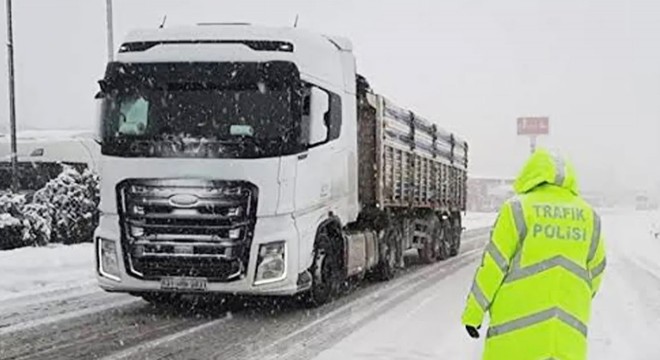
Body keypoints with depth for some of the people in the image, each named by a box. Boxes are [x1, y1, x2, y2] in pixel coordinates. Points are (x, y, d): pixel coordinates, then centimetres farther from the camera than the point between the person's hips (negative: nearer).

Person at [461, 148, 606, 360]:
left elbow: (493, 265, -6)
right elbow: (595, 271, 15)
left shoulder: (518, 209, -4)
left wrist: (473, 313, 1)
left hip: (517, 327, -3)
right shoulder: (589, 216, 9)